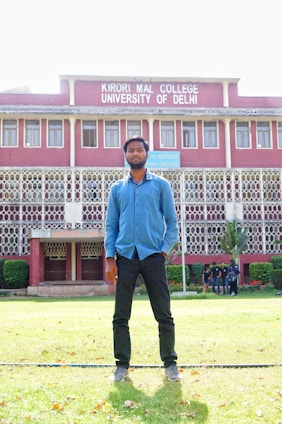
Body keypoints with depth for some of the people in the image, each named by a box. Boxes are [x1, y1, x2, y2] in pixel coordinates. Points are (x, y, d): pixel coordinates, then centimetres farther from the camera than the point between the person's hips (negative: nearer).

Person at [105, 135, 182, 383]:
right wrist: (110, 258, 1)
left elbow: (172, 222, 7)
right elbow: (111, 225, 11)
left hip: (153, 255, -1)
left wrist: (165, 250, -5)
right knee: (121, 316, 2)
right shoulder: (117, 189, 14)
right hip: (125, 256, 2)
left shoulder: (161, 185, 9)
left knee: (164, 314, 0)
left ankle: (170, 364, 12)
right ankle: (122, 365, 12)